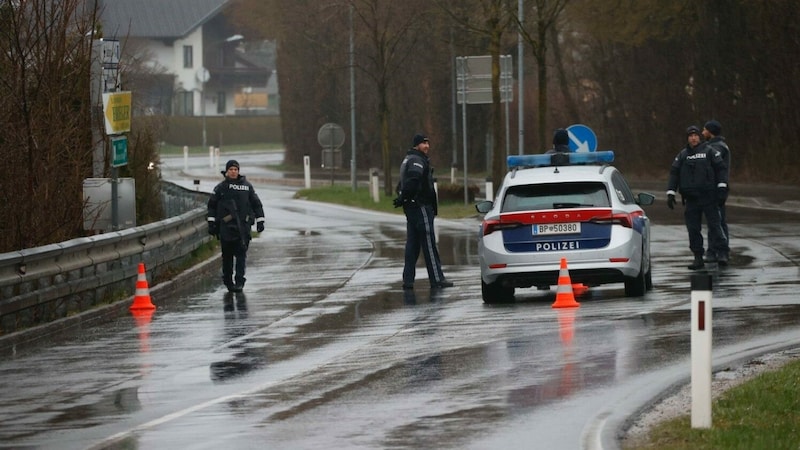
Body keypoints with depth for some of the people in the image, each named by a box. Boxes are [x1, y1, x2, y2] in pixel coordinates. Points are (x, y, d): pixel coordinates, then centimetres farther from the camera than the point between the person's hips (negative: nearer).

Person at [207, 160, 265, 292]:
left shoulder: (247, 186, 8)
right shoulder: (220, 188, 6)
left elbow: (257, 204, 13)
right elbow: (212, 205, 10)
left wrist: (260, 221, 9)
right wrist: (211, 223, 5)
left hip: (243, 226, 0)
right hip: (225, 226, 0)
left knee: (241, 254, -7)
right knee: (227, 255, 4)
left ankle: (239, 281, -9)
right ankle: (228, 280, 15)